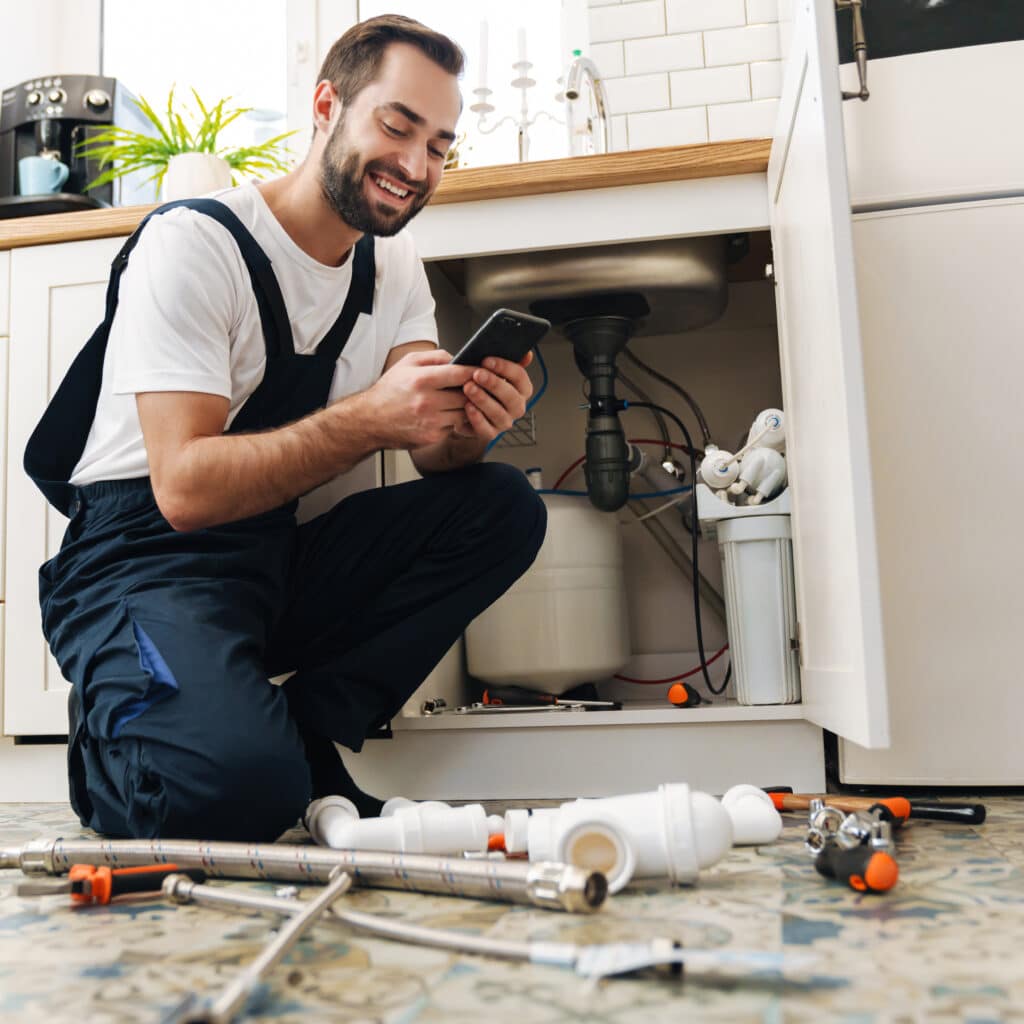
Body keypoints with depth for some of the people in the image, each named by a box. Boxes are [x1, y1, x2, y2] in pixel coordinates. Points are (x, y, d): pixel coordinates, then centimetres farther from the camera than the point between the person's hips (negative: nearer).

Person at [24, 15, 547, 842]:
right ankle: (112, 742, 4)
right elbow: (186, 488, -23)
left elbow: (435, 455, 0)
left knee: (504, 508, -12)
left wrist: (469, 427, -23)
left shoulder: (394, 266, 7)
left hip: (282, 558, 7)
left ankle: (304, 735, -8)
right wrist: (368, 419, -32)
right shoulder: (192, 244, -13)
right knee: (239, 784, -33)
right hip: (147, 557, -6)